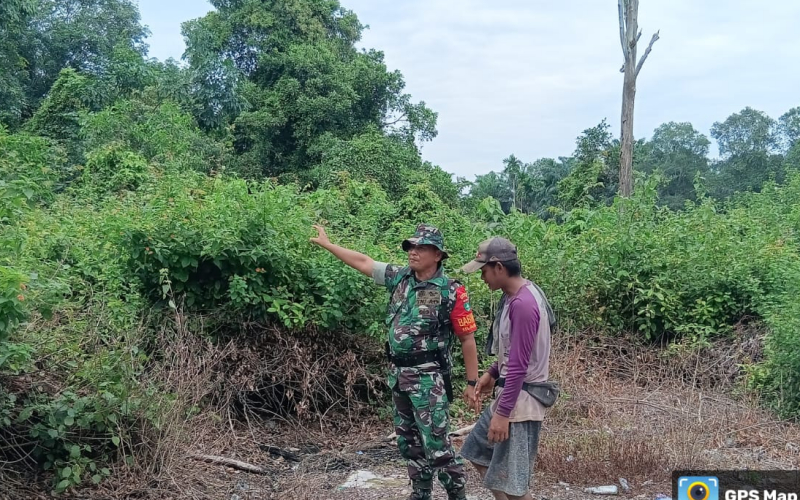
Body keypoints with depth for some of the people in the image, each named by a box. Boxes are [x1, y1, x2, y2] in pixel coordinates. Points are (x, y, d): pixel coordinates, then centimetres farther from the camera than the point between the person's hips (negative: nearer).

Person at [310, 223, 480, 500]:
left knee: (436, 443, -5)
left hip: (428, 377, -7)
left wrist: (471, 382, -10)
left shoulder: (451, 291, -13)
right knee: (408, 441, 17)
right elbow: (363, 262, 12)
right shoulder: (399, 277, 3)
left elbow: (467, 339, -10)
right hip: (398, 374, 7)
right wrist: (326, 243, 16)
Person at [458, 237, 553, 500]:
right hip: (509, 392, 11)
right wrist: (493, 373, 14)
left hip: (521, 400, -10)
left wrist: (502, 413, -22)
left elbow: (519, 366, -25)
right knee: (477, 451, 20)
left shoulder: (523, 304, -24)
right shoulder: (514, 296, 8)